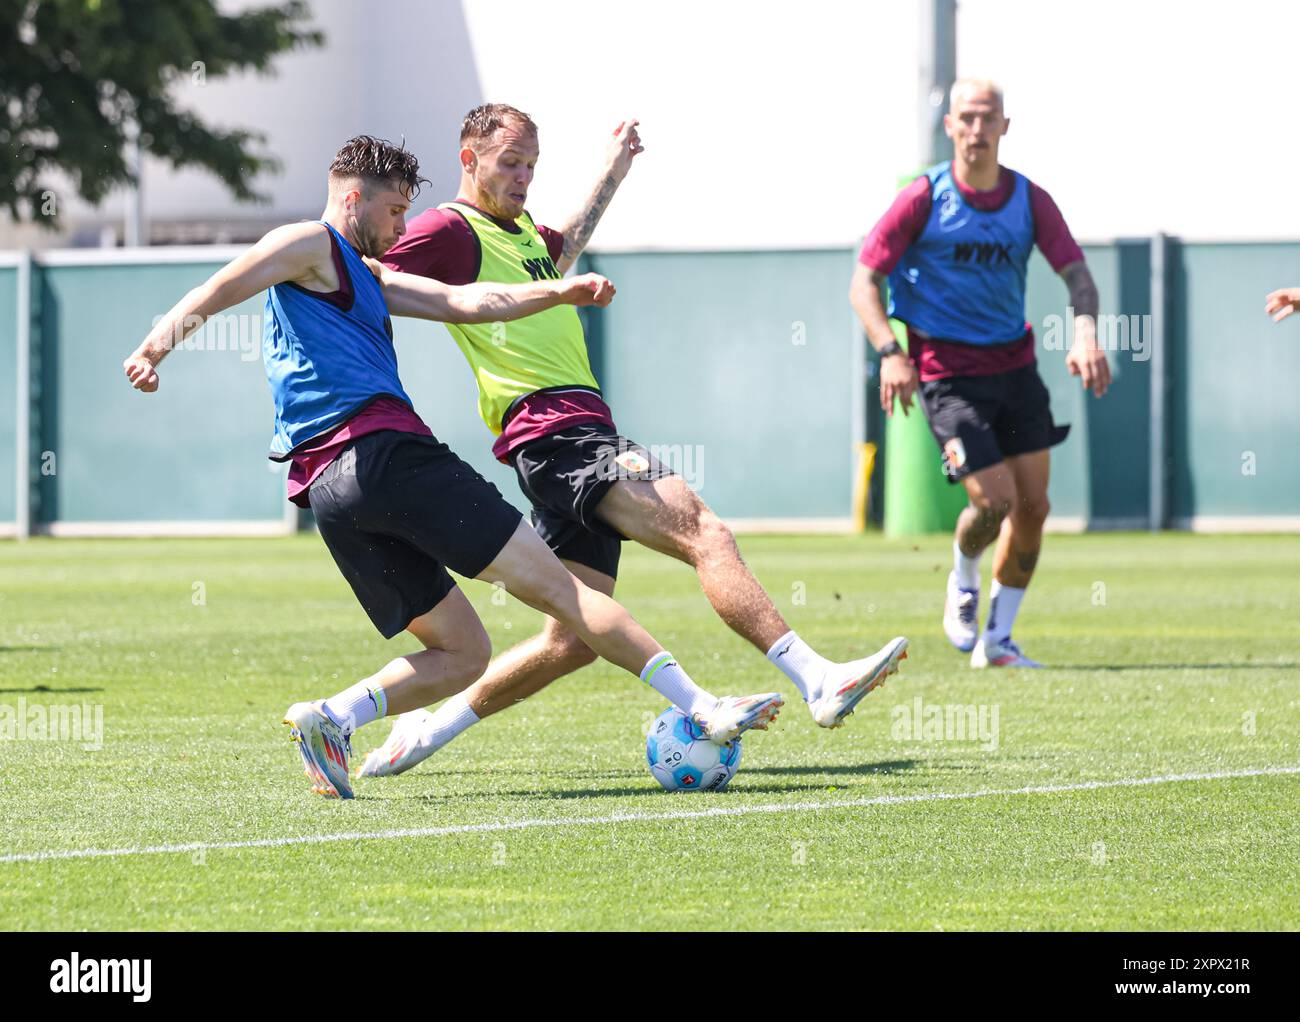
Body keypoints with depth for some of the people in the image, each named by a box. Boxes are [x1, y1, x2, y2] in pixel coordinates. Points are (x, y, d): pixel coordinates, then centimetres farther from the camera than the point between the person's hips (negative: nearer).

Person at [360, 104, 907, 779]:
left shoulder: (521, 230, 27)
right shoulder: (449, 230, -2)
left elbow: (563, 250, 50)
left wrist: (610, 175, 54)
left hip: (583, 432, 10)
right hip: (556, 435, -10)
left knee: (574, 639, 6)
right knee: (701, 530, -24)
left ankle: (429, 729, 15)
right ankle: (818, 680, -35)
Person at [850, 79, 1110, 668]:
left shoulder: (1029, 200, 2)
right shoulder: (923, 199, -8)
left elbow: (1075, 272, -2)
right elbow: (864, 281, -7)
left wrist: (1085, 331, -23)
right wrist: (890, 353, -22)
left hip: (1015, 365, 5)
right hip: (947, 371, -5)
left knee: (1032, 505, 1)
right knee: (995, 499, -15)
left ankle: (995, 641, 16)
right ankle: (963, 584, 19)